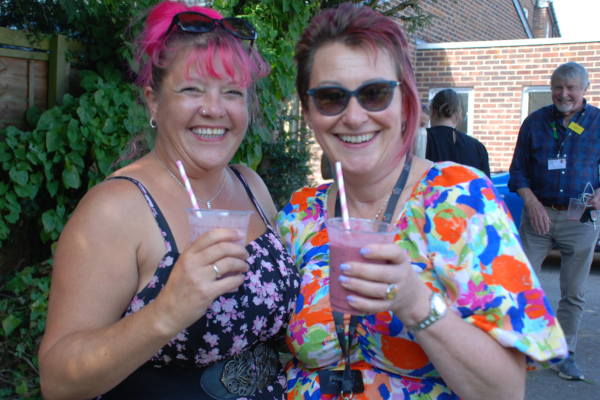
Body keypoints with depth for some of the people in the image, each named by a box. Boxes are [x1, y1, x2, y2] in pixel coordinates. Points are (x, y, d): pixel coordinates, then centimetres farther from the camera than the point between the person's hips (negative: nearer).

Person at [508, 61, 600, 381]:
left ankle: (564, 354, 21)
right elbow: (518, 169, 6)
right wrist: (532, 203, -10)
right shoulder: (535, 122, 5)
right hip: (538, 214, 0)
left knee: (573, 292, 7)